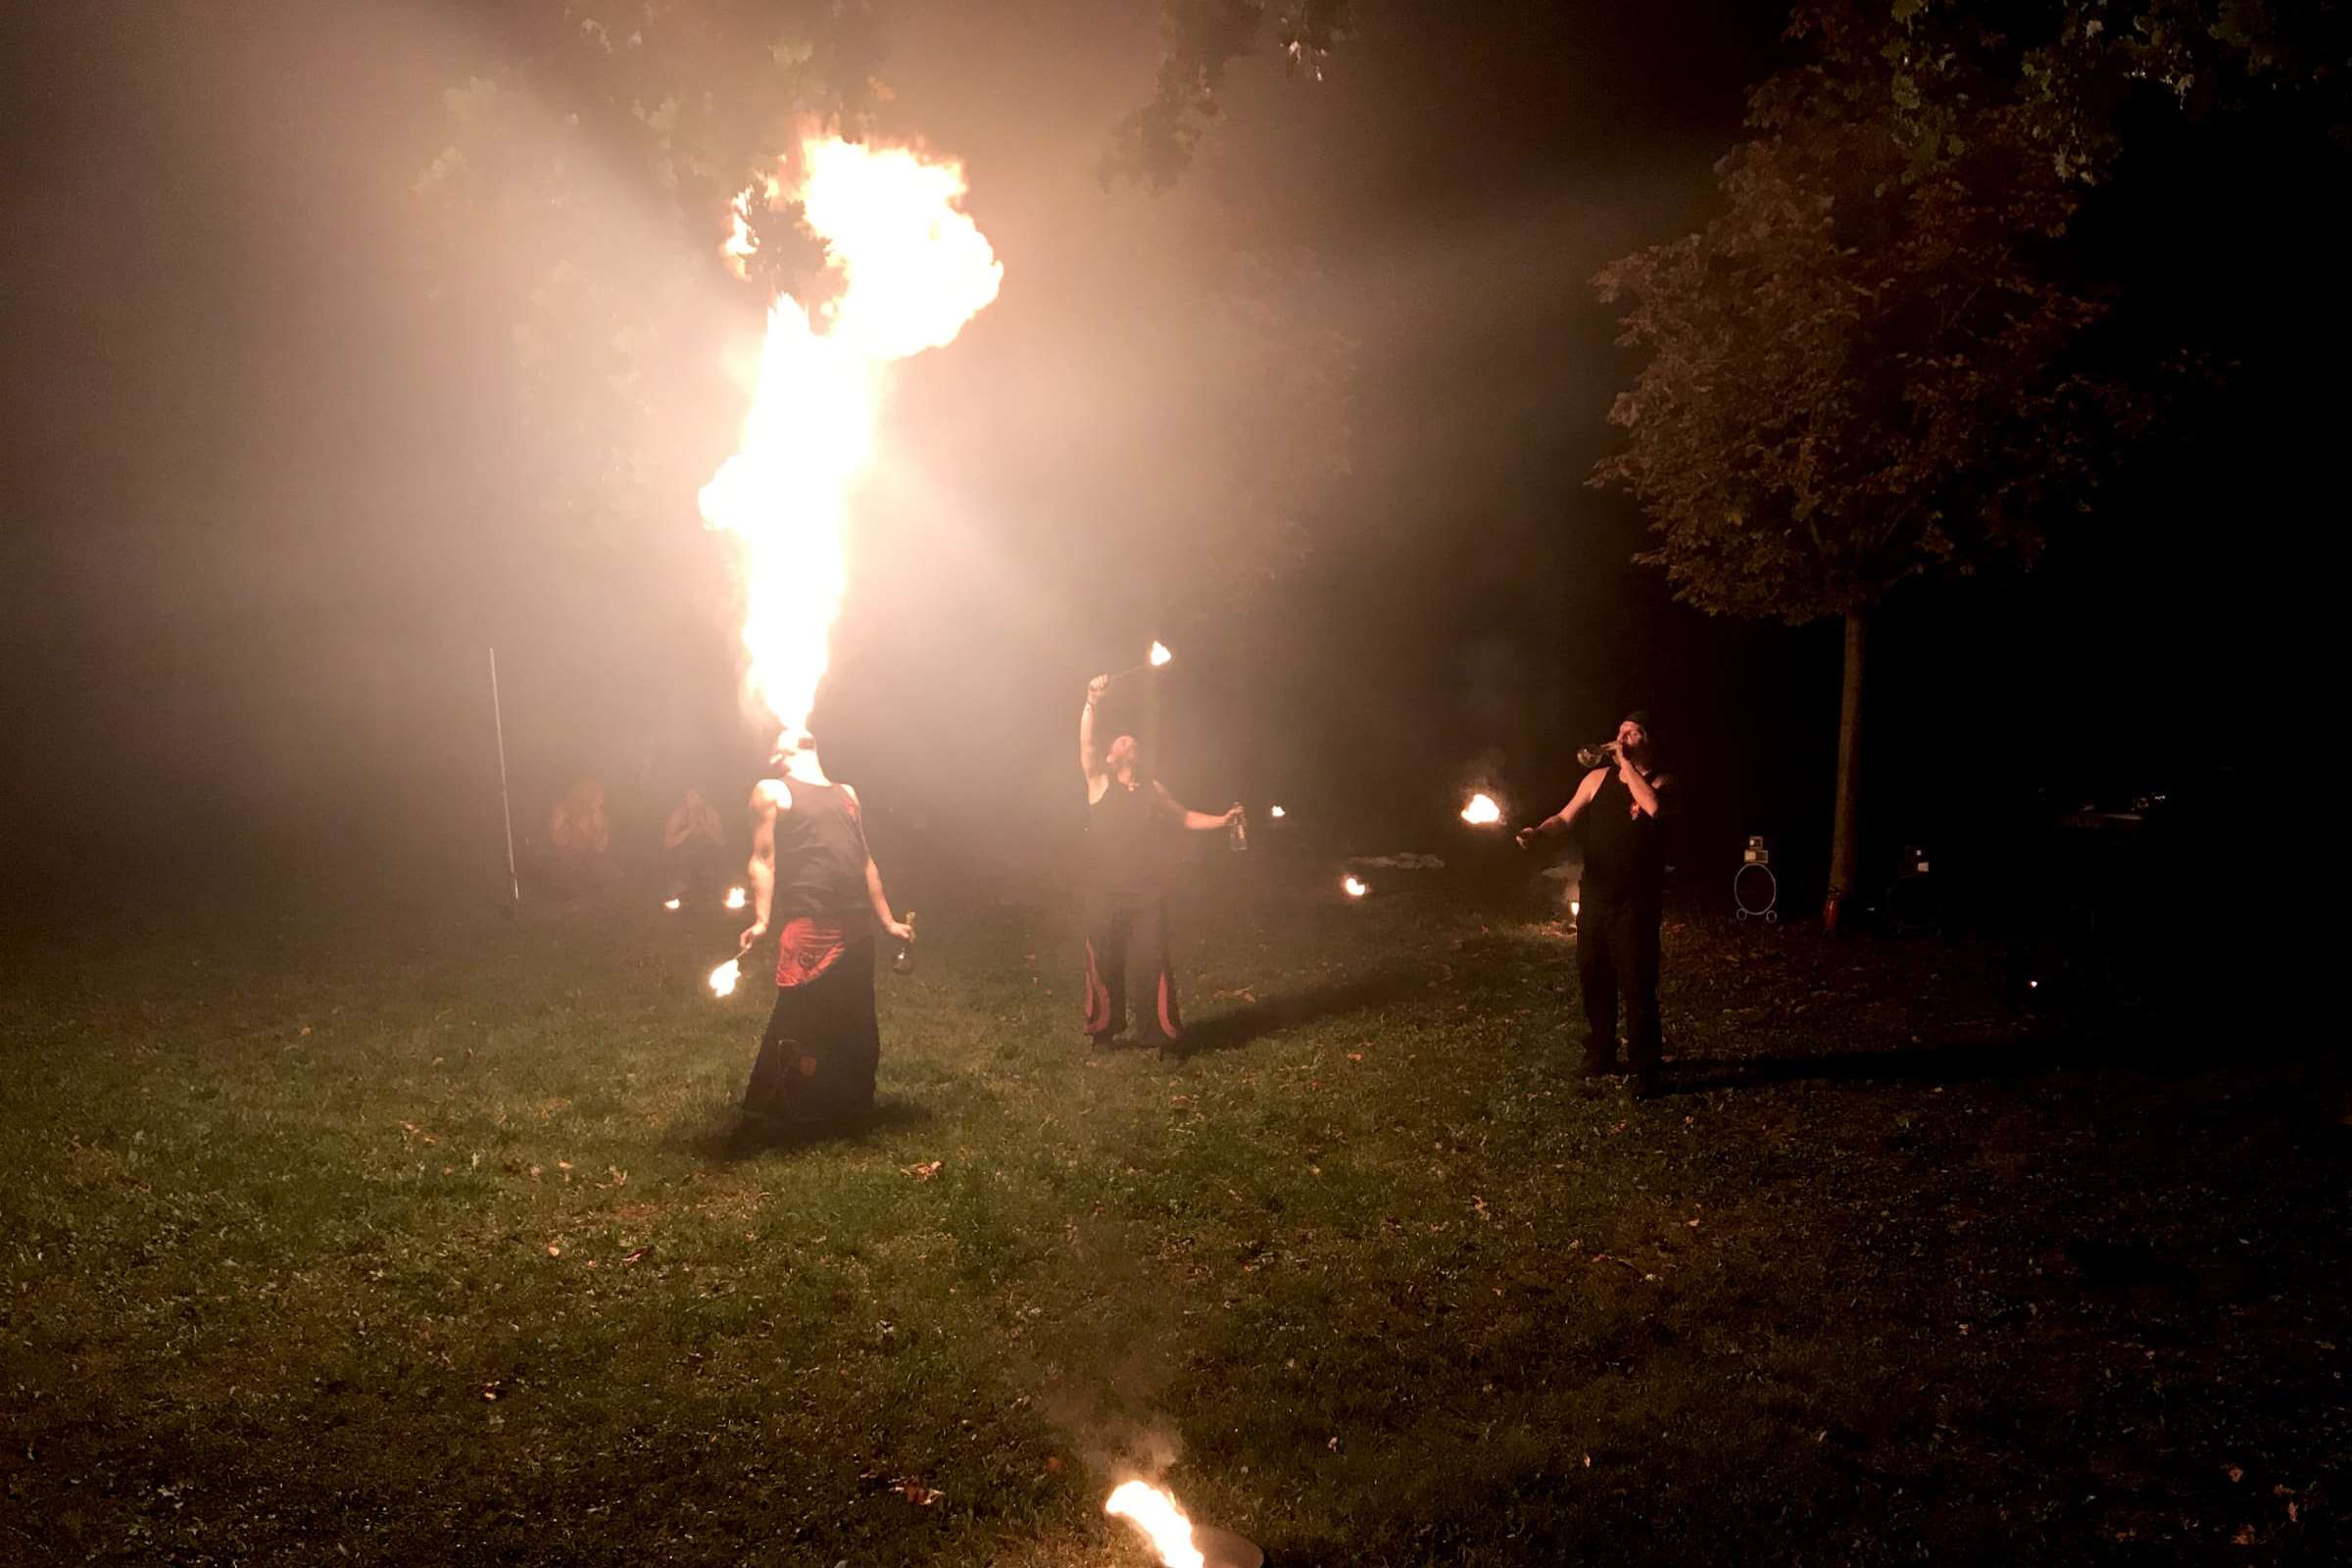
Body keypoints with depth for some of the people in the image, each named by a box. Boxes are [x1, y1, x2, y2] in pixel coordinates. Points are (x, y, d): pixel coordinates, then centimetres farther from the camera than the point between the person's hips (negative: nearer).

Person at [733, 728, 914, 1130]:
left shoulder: (846, 793, 23)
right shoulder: (772, 791, 5)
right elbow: (763, 859, -4)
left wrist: (887, 921, 21)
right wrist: (761, 921, -17)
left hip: (857, 926, 6)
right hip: (808, 925, -6)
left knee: (856, 1022, 12)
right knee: (797, 1023, -6)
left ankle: (848, 1104, 25)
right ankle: (776, 1112, 7)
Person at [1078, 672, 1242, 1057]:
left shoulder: (1153, 789, 11)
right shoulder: (1099, 781, 2)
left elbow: (1184, 817, 19)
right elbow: (1085, 744, -13)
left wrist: (1221, 820, 3)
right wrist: (1091, 703, -27)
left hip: (1147, 894, 1)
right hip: (1104, 894, -1)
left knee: (1153, 964, -2)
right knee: (1104, 963, 7)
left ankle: (1165, 1032, 7)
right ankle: (1102, 1027, 24)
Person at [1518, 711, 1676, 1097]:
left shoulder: (1661, 782, -5)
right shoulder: (1598, 777, 5)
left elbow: (1653, 806, -29)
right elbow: (1565, 817, 5)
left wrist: (1626, 763, -20)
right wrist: (1538, 831, -16)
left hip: (1635, 902, -4)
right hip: (1594, 895, 4)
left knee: (1637, 983, -5)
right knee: (1592, 977, 13)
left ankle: (1645, 1067, 7)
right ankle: (1600, 1054, 31)